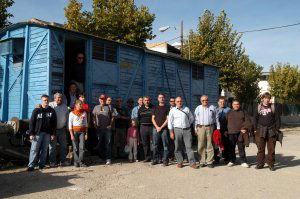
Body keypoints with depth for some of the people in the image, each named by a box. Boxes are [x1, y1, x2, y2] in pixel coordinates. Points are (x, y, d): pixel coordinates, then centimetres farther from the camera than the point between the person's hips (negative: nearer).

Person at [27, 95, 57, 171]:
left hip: (47, 133, 2)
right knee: (34, 149, -4)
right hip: (38, 133, -2)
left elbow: (54, 123, 9)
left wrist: (53, 134, 2)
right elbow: (31, 122, 0)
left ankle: (41, 164, 15)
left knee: (44, 150, 6)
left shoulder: (52, 111, 8)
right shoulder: (37, 110, 1)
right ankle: (31, 165, -2)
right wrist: (31, 133, -7)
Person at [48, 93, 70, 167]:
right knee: (52, 146, 1)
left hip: (62, 129, 4)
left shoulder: (64, 106, 12)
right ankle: (52, 162, 9)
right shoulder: (50, 105, -2)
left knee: (63, 146, 8)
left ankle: (63, 161, 18)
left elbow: (67, 117, 17)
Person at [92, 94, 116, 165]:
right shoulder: (96, 107, 13)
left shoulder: (109, 107, 7)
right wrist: (95, 125, 1)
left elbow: (113, 116, 5)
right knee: (98, 143, 6)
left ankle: (108, 159, 0)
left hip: (107, 128, -2)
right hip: (99, 128, 2)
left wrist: (110, 124, -2)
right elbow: (93, 117, 12)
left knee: (108, 144, -3)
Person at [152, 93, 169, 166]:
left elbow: (167, 119, -1)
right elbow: (153, 119, 10)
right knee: (155, 145, 6)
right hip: (155, 128, 3)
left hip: (164, 129, -3)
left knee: (165, 145, -3)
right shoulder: (155, 108, 14)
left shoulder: (167, 108, 5)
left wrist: (161, 127, -10)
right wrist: (157, 127, -5)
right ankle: (155, 159, 14)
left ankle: (165, 160, 1)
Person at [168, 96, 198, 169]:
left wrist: (187, 124, 11)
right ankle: (179, 162, 15)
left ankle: (192, 163, -1)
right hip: (177, 130, 0)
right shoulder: (172, 110, 5)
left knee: (189, 146, -3)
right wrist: (171, 132, -3)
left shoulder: (186, 109, 10)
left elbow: (191, 118, 19)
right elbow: (170, 122, 3)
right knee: (178, 147, 4)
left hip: (187, 130, 0)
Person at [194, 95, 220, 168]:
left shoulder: (212, 108, 12)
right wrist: (195, 129, 6)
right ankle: (202, 161, 10)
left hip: (210, 127, 0)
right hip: (201, 128, 0)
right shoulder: (198, 108, 13)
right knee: (201, 145, 1)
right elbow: (196, 119, 12)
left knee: (210, 145, 0)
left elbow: (216, 118, 12)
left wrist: (218, 128, 6)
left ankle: (209, 162, 5)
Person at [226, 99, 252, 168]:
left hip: (240, 133, -1)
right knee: (231, 148, 5)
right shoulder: (229, 113, 13)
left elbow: (248, 121, 5)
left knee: (241, 148, 0)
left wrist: (245, 128, -8)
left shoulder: (243, 112, 9)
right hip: (231, 133, 2)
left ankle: (243, 162, 7)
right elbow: (225, 122, 14)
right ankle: (231, 161, 17)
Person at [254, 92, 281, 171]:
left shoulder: (273, 107, 5)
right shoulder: (259, 108, 7)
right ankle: (260, 164, 12)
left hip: (271, 131, 0)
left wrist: (277, 128, 0)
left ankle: (271, 164, 11)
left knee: (271, 149, 2)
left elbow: (277, 119, 6)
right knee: (261, 148, 3)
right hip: (261, 131, 0)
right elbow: (255, 119, 9)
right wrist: (255, 129, 3)